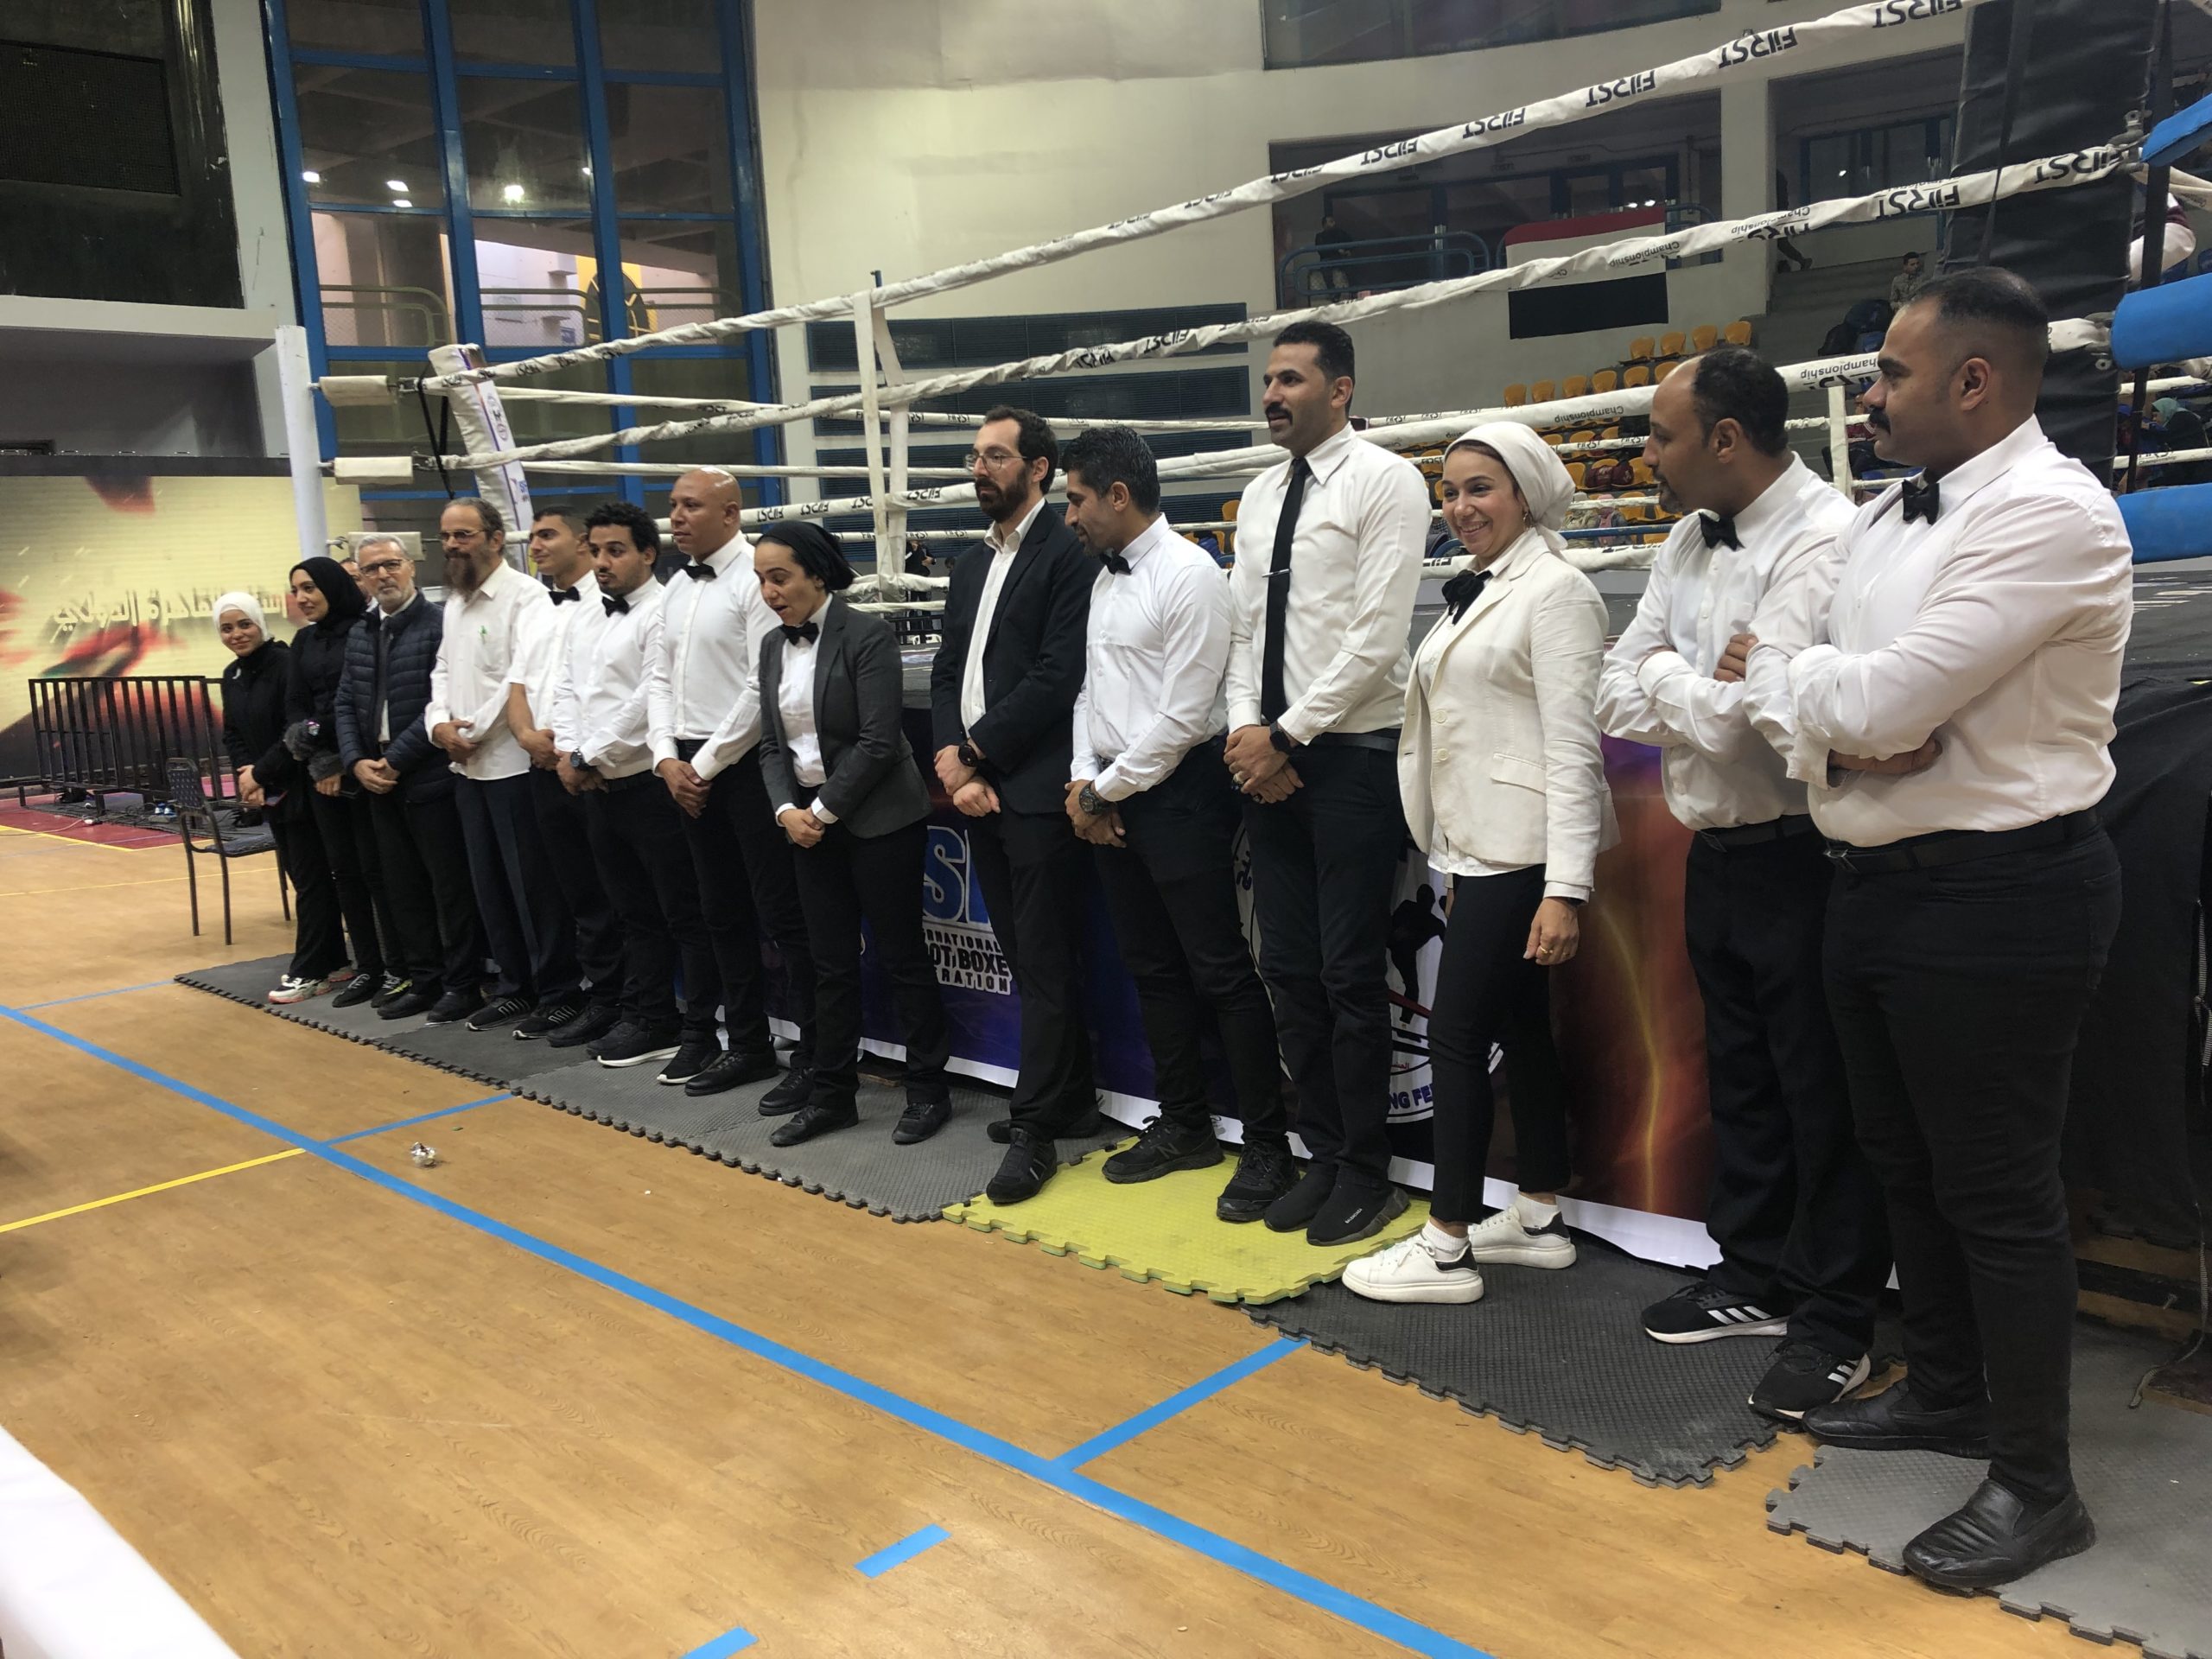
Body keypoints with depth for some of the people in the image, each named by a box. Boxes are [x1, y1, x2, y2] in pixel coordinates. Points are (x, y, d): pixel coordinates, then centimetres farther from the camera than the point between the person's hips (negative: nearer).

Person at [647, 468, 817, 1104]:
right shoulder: (677, 589, 13)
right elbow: (659, 678, 15)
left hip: (748, 764, -8)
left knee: (783, 914, -3)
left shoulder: (755, 580, -12)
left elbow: (763, 688, -18)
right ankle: (748, 1044, 28)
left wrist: (706, 764, -13)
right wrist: (668, 759, 0)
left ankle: (815, 1054, 6)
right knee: (723, 913, 15)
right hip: (689, 770, 9)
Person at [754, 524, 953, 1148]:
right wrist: (787, 810, -5)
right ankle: (832, 1095, 20)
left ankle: (928, 1090, 15)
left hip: (878, 818, -6)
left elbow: (879, 741, -17)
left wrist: (823, 810, -14)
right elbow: (772, 744, 11)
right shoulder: (773, 646, 9)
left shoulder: (866, 634, -12)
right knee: (832, 963, 11)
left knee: (900, 955, 2)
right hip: (809, 822, 6)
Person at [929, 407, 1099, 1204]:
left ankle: (1035, 1129, 5)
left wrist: (974, 752, -11)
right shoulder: (970, 566, 18)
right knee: (1026, 955, 14)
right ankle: (1070, 1098, 26)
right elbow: (946, 673, 14)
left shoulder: (1067, 553, -8)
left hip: (1036, 788, -8)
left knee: (1045, 962, -2)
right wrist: (952, 763, -2)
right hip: (979, 789, 8)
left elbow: (1055, 677, -16)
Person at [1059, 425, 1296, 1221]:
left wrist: (1108, 788, -11)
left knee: (1221, 971, -3)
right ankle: (1183, 1126, 28)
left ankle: (1268, 1148, 7)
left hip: (1177, 791, -9)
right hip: (1108, 797, 9)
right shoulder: (1104, 577, 13)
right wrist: (1083, 780, 3)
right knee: (1153, 969, 15)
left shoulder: (1189, 575, -13)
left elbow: (1183, 717, -17)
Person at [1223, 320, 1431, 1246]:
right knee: (1288, 968, 10)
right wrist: (1244, 730, -1)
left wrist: (1288, 735, -13)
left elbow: (1377, 637, -14)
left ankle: (1365, 1171, 15)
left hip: (1350, 754, -7)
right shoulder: (1260, 495, 16)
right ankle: (1323, 1156, 23)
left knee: (1350, 973, -1)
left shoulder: (1384, 481, -6)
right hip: (1266, 759, 7)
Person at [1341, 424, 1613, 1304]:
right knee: (1519, 1032, 14)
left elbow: (1573, 745, -17)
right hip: (1479, 851, 9)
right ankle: (1539, 1221, 26)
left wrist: (1565, 891, -21)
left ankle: (1446, 1248, 5)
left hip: (1522, 857, -9)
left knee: (1457, 1035, -5)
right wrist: (1453, 862, 16)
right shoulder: (1475, 593, 15)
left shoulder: (1554, 589, -11)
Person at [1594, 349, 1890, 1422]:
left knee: (1821, 1093, 4)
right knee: (1739, 1079, 18)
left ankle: (1835, 1321, 20)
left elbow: (1743, 715, -26)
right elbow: (1617, 697, 7)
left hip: (1800, 860, -8)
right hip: (1714, 852, 8)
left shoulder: (1820, 538, -18)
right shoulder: (1690, 538, 8)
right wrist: (1703, 699, -11)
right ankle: (1756, 1278, 35)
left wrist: (1667, 678, -7)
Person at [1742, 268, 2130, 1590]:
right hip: (1878, 879, 9)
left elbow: (1881, 699, -25)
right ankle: (1949, 1391, 40)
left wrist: (1793, 669, -4)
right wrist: (1832, 726, -13)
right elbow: (1774, 665, 9)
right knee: (1907, 1165, 20)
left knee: (1998, 1192, 2)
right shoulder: (1891, 516, 11)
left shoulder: (2051, 513, -18)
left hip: (1996, 896, -9)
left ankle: (2037, 1484, 19)